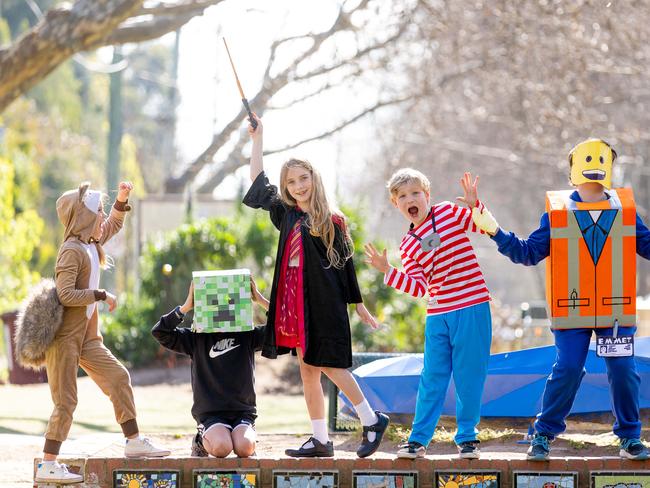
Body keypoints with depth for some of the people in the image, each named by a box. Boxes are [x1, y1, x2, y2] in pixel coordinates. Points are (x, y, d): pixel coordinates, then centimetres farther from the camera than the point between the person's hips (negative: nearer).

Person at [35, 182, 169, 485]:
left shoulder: (92, 243, 10)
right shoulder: (72, 251, -17)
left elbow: (113, 225, 31)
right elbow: (65, 295, -26)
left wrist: (122, 199, 16)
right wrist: (101, 296, -18)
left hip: (87, 335, 9)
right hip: (64, 336, -9)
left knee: (118, 378, 8)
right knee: (66, 401, -8)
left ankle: (134, 442, 17)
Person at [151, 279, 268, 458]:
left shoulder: (247, 335, 9)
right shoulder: (197, 338, 6)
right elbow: (160, 332, -4)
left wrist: (260, 299, -3)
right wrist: (187, 306, -8)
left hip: (243, 411, 1)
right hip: (211, 412, -1)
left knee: (244, 448, -29)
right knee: (221, 448, -30)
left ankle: (247, 434, 9)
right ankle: (203, 438, 6)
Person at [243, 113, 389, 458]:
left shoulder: (332, 221, -1)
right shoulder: (286, 216, 11)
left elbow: (346, 264, 2)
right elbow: (258, 181, 18)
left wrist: (359, 306, 4)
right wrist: (257, 139, 19)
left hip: (324, 301, -6)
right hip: (295, 301, 6)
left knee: (327, 365, -10)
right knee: (307, 370, 4)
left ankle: (371, 420, 3)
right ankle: (320, 439, 7)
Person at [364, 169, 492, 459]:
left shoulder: (449, 212, 3)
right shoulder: (407, 246, 9)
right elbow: (419, 288, 0)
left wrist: (473, 205, -14)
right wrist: (387, 271, -8)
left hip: (472, 307, -3)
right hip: (438, 315, 3)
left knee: (469, 375, 0)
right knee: (432, 377, 5)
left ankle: (467, 437, 10)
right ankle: (418, 439, 12)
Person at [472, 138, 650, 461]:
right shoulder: (557, 213, 3)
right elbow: (529, 253, 1)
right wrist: (495, 232, -10)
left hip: (616, 311, 2)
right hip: (572, 310, -2)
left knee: (623, 371, -1)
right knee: (567, 371, -6)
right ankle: (543, 435, 8)